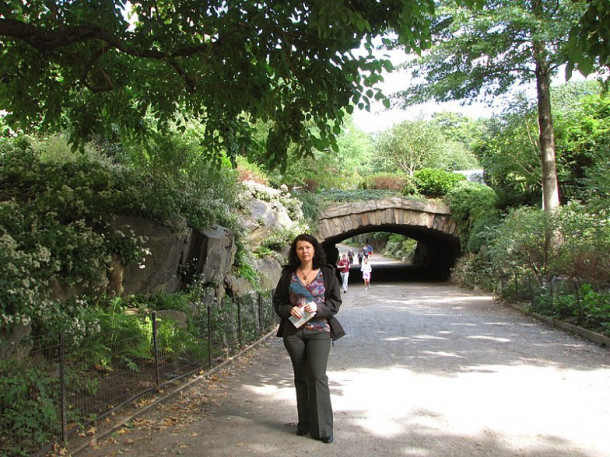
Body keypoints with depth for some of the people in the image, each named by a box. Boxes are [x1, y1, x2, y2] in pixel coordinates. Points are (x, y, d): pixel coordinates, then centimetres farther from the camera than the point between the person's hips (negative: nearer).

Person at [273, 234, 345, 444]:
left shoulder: (326, 274, 3)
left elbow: (336, 301, 3)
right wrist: (289, 309, -10)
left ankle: (322, 428, -2)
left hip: (319, 330, -2)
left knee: (318, 376, -10)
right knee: (301, 377, 10)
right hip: (294, 331, 2)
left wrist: (318, 307, -15)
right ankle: (304, 423, 22)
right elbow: (278, 301, 10)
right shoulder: (288, 274, 7)